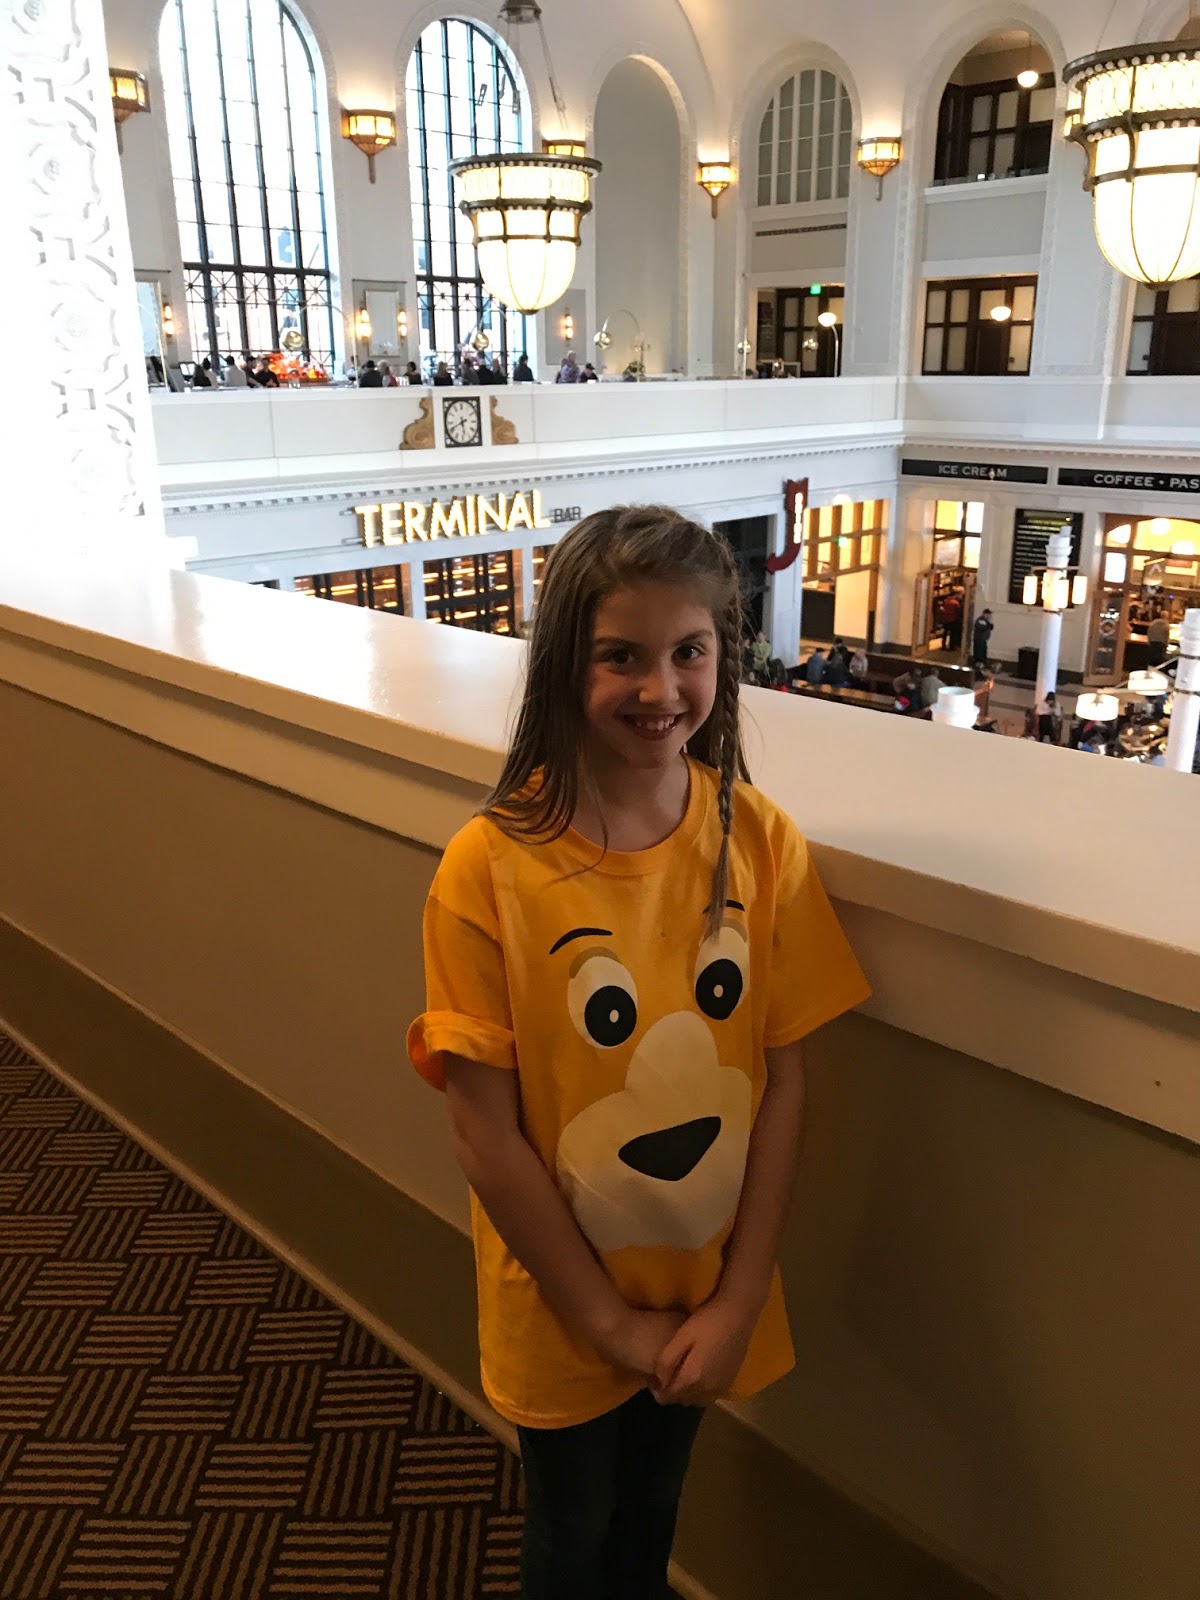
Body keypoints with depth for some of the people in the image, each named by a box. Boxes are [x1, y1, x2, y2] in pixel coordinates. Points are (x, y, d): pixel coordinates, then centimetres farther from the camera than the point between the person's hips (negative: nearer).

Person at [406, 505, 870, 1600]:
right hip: (560, 1304, -2)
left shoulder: (762, 844, -14)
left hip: (707, 1300, 3)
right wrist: (611, 1321, -12)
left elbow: (783, 1086, -9)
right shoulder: (490, 870, -24)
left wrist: (735, 1302, -10)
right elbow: (487, 1138, -18)